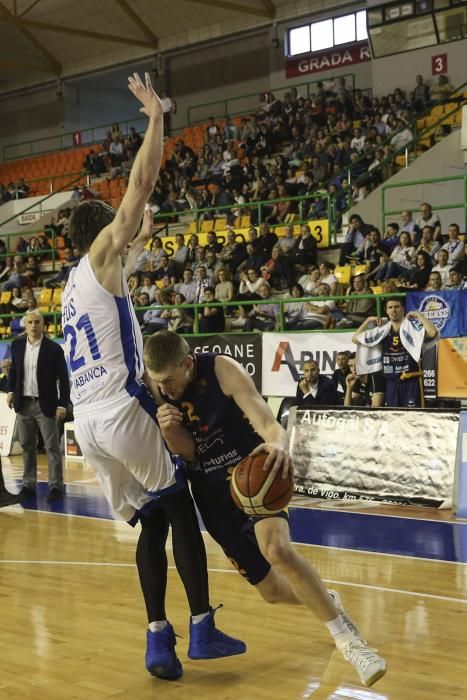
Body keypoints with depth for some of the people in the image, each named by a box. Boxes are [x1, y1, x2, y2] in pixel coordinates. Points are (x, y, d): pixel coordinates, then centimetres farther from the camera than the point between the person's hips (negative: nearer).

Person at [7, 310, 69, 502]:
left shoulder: (54, 349, -8)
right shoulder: (17, 345, 4)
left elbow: (63, 378, -7)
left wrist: (62, 404, -12)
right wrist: (10, 390, 7)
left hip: (45, 404, -4)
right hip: (23, 403, 4)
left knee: (52, 447, -2)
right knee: (27, 446, 11)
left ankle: (56, 486, 0)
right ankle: (28, 484, 19)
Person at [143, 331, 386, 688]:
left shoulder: (223, 370, -19)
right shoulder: (156, 389, -7)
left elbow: (267, 423, -29)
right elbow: (188, 453, -3)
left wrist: (280, 445, -54)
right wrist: (170, 432, -27)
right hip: (211, 488, 5)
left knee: (278, 549, -34)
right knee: (271, 591, 6)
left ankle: (346, 636, -19)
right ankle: (326, 602, 40)